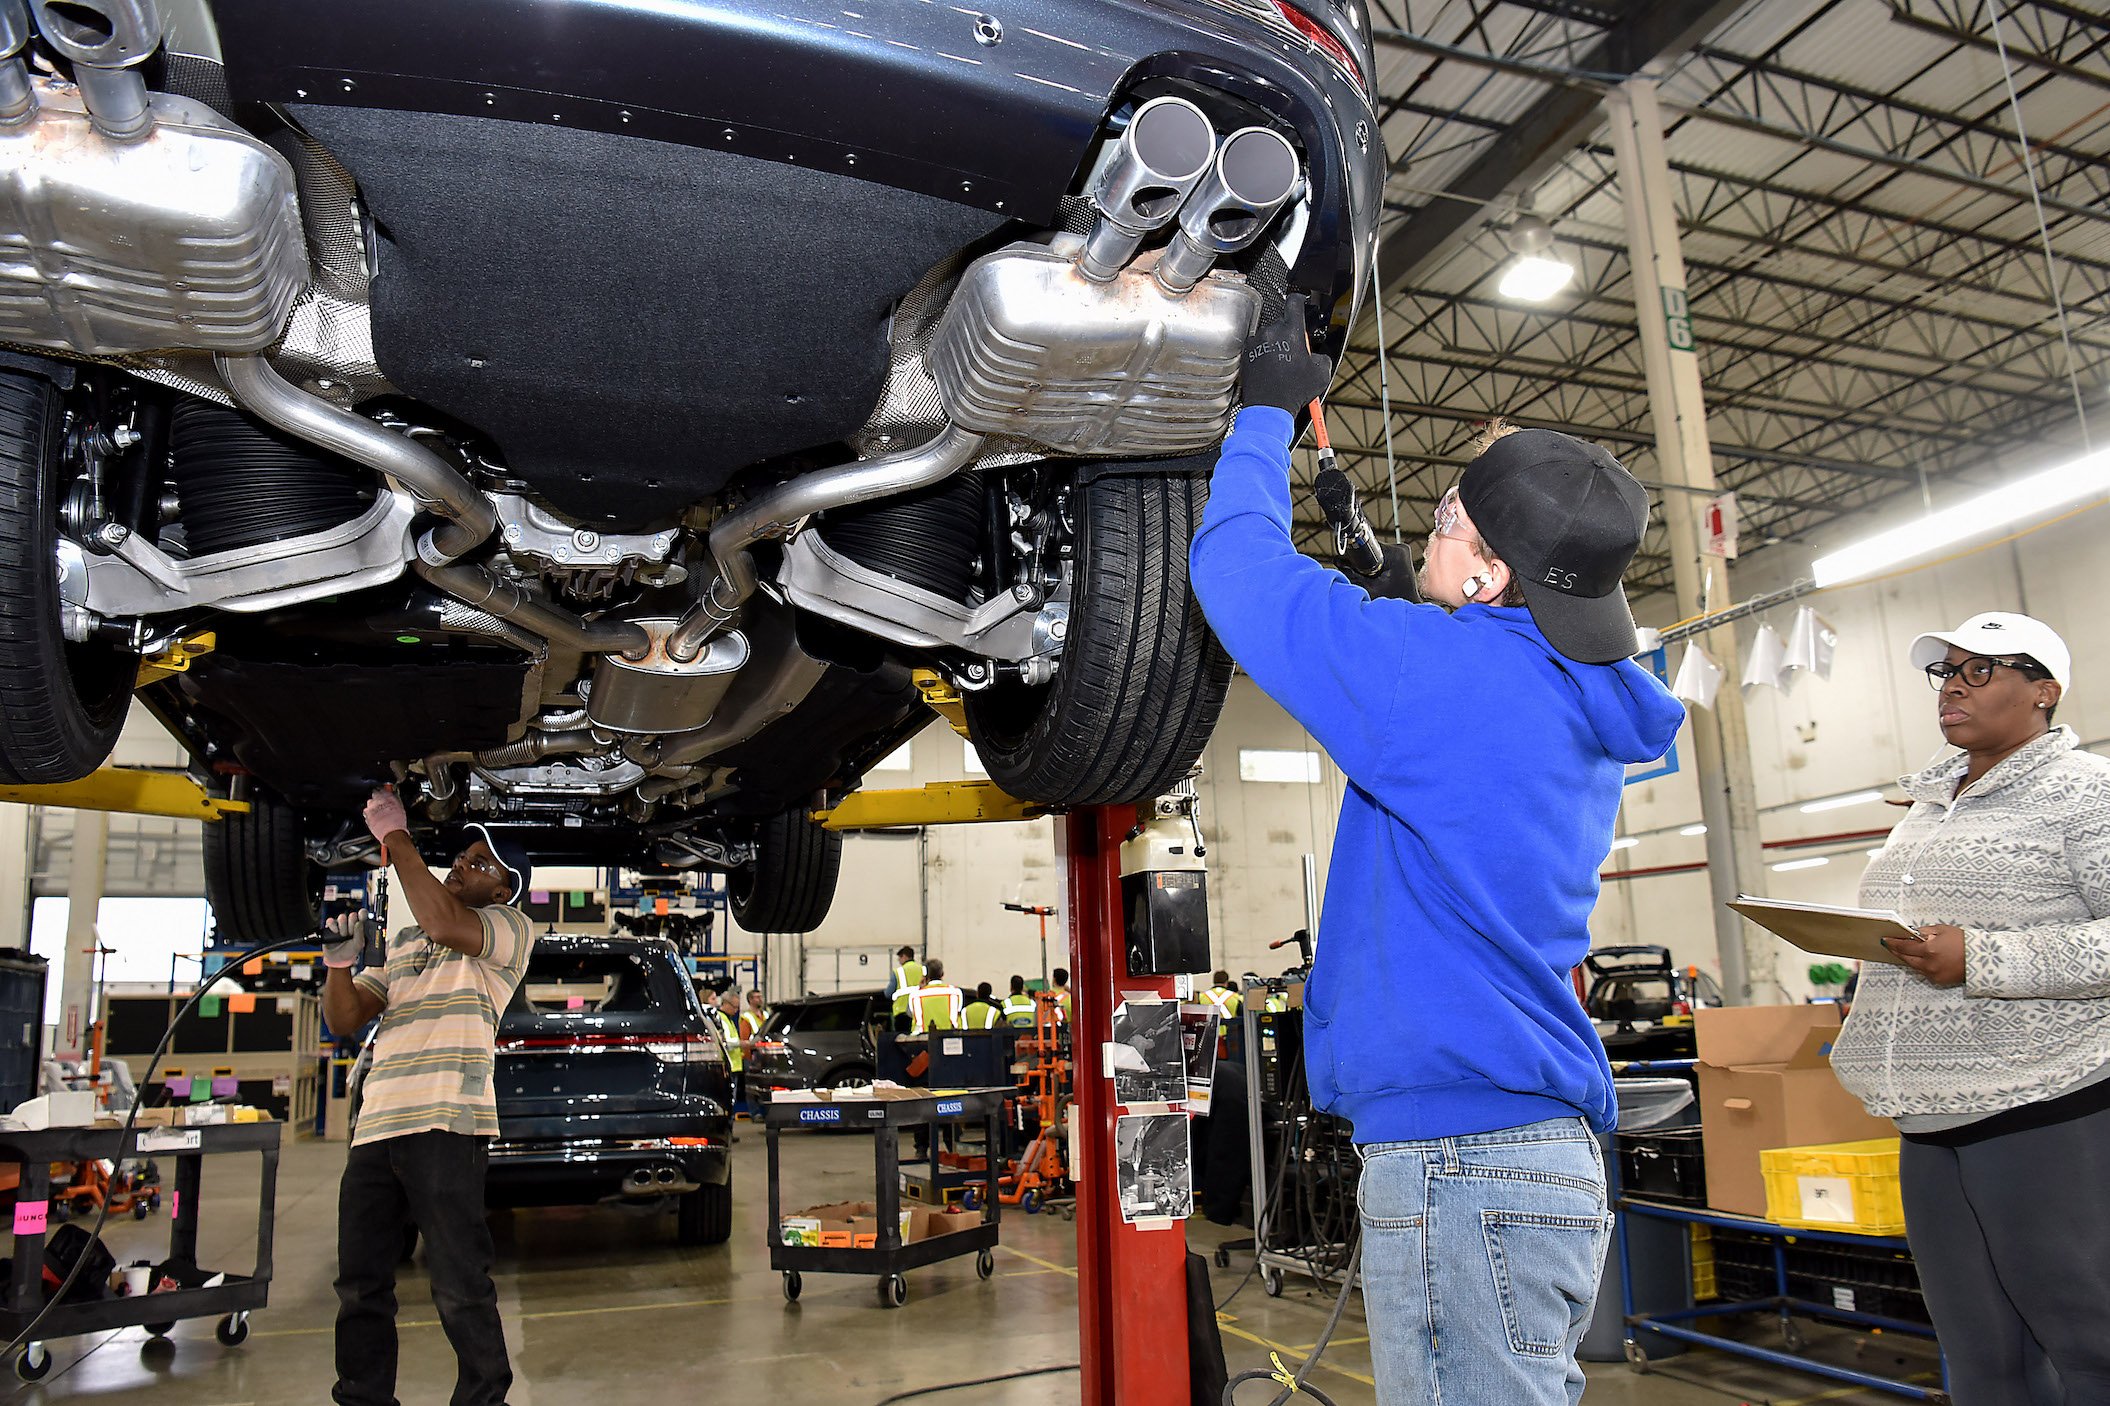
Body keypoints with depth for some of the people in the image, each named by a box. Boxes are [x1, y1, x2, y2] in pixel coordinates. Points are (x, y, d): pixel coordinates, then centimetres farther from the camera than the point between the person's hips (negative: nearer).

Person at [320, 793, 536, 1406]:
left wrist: (396, 837, -10)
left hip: (445, 1126, -7)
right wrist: (339, 960, 3)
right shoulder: (402, 942, 26)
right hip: (374, 1126, 7)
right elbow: (345, 1019, 22)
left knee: (459, 1288, -4)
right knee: (360, 1287, 13)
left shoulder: (512, 929, 4)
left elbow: (446, 925, -18)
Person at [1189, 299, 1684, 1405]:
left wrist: (1269, 409, 4)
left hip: (1461, 1162, -10)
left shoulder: (1450, 676, -17)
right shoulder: (1583, 713, 11)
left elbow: (1236, 565, -10)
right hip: (1545, 1151, 10)